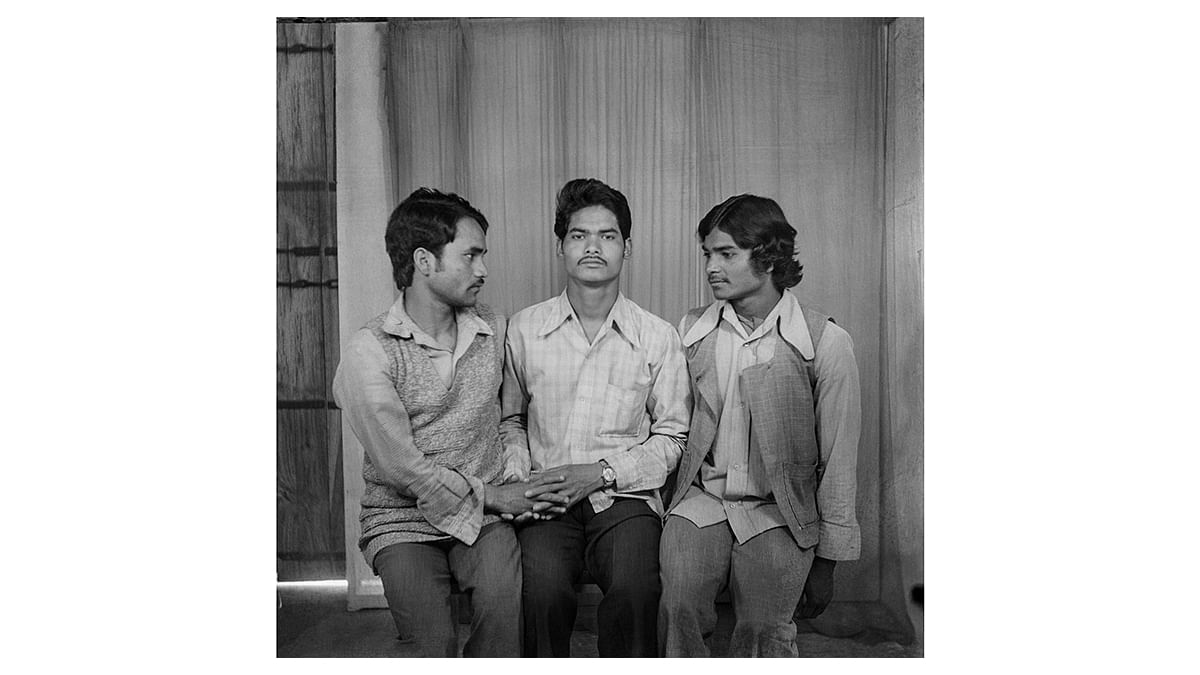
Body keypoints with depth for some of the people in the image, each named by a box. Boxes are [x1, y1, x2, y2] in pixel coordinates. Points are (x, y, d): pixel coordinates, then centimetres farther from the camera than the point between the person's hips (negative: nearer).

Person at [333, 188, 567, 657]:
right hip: (402, 519, -3)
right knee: (433, 644, -22)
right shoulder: (369, 352, -10)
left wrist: (525, 484, 3)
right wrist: (492, 496, -9)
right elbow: (400, 465, -13)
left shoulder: (494, 330, 6)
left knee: (503, 601, -26)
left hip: (485, 513, 3)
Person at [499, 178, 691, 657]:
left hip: (625, 496, 0)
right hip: (545, 499, 1)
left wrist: (604, 471, -7)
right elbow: (509, 421, 18)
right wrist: (521, 478, -1)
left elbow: (672, 435, 7)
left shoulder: (657, 337, 3)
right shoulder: (523, 329, 7)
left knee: (634, 589, -30)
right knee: (544, 589, -29)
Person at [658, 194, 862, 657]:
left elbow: (837, 464, 0)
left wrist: (826, 561, 2)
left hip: (778, 514, -1)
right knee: (677, 610, -22)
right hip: (699, 503, 2)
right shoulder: (690, 331, 6)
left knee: (762, 634, -16)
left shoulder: (826, 342, -4)